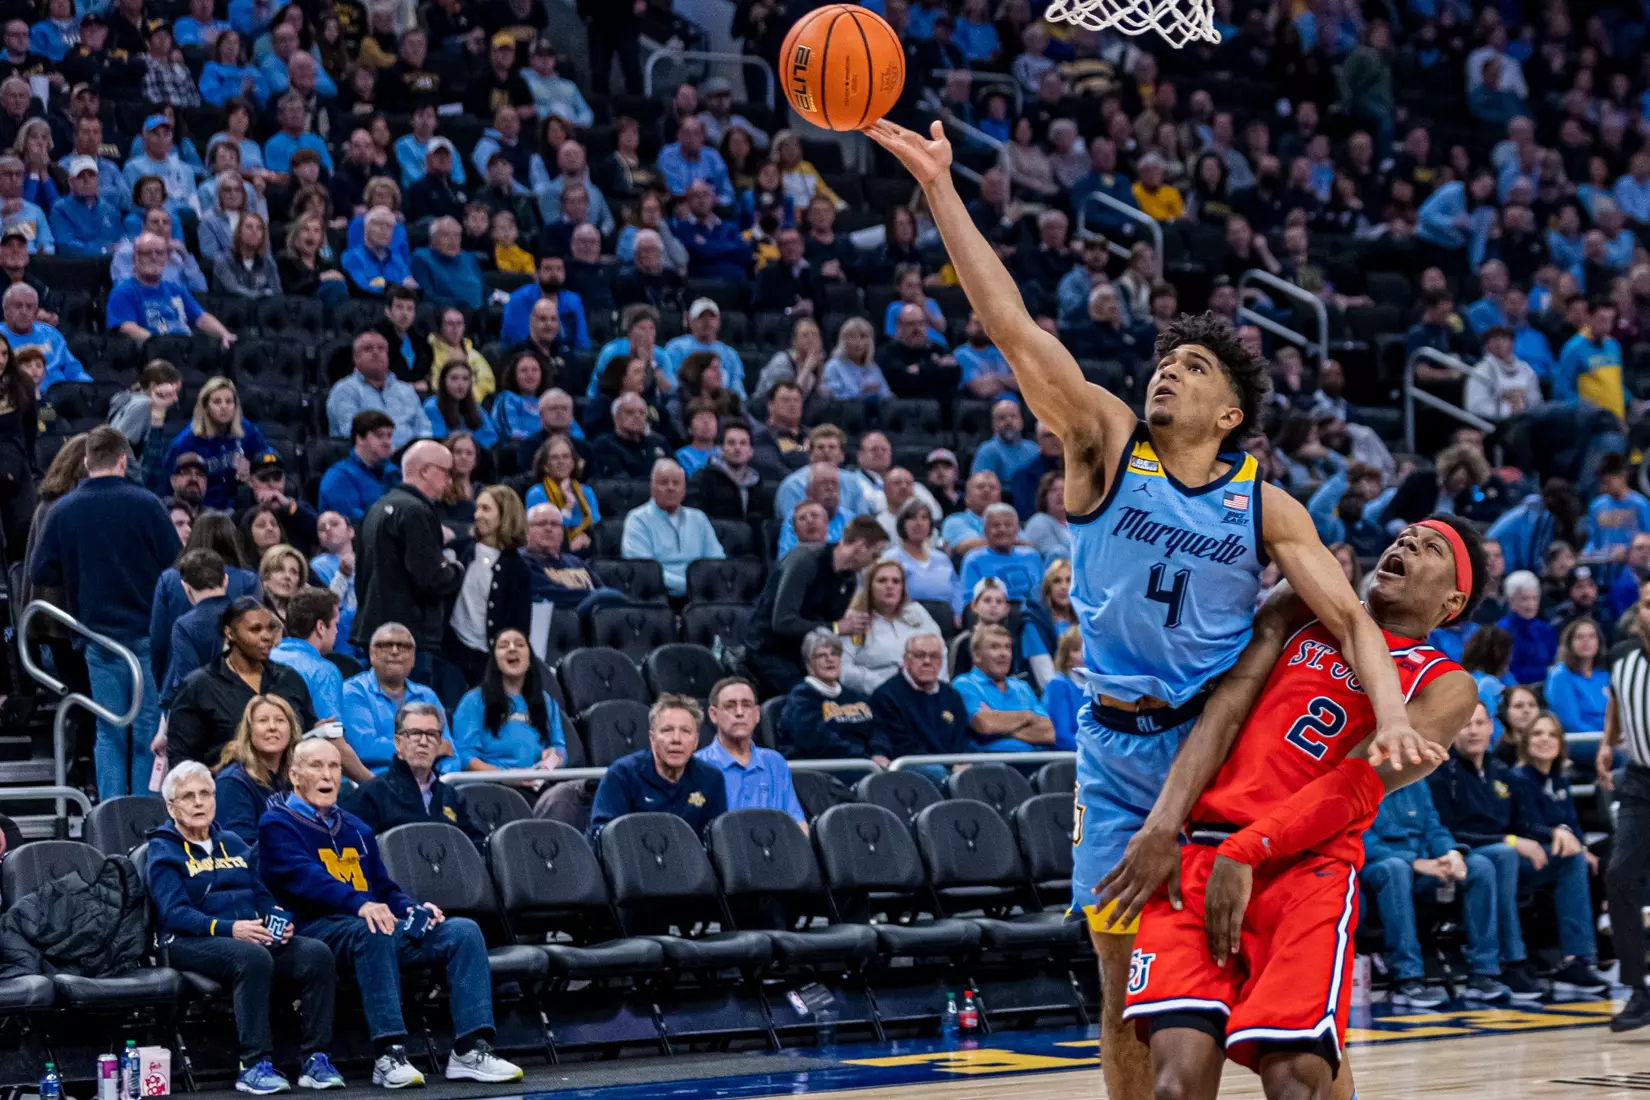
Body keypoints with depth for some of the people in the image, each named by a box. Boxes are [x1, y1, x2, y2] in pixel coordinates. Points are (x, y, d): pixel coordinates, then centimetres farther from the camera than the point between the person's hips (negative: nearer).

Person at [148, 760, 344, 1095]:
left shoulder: (233, 844, 24)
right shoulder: (163, 851, 4)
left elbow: (263, 895, 20)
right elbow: (175, 913, -10)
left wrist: (279, 922, -4)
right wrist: (229, 928, -25)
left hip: (254, 935, 6)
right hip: (191, 942, -6)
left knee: (317, 953, -22)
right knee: (252, 957, -39)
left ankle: (315, 1059, -22)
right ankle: (254, 1065, -37)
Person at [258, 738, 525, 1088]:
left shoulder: (356, 829, 27)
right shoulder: (278, 824, 3)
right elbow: (304, 877, -16)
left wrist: (413, 908, 1)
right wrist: (360, 905, -33)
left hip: (372, 927, 7)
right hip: (317, 928, -7)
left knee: (462, 930, -12)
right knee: (371, 931, -40)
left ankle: (470, 1050, -24)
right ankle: (388, 1055, -43)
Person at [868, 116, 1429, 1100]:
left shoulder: (1264, 506, -1)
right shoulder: (1107, 445, -1)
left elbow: (1351, 617, -5)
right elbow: (1013, 327, -10)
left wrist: (1393, 717, -25)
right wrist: (941, 189, -18)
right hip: (1115, 754, 1)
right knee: (1125, 990, 5)